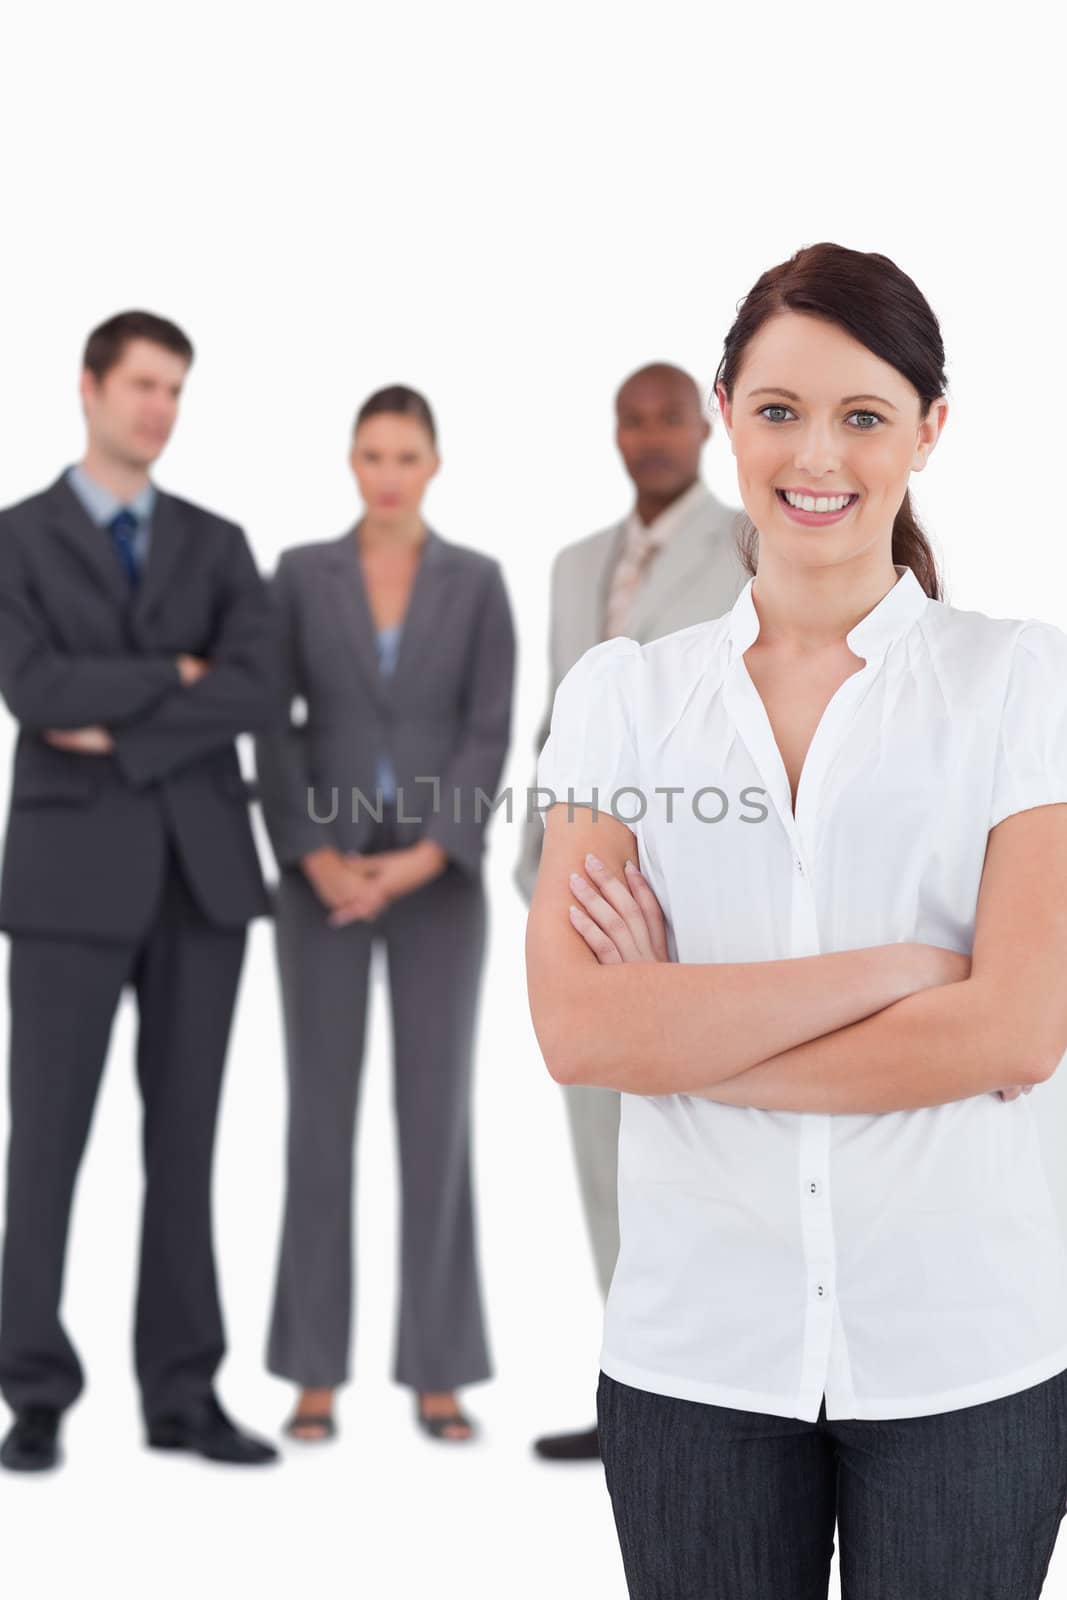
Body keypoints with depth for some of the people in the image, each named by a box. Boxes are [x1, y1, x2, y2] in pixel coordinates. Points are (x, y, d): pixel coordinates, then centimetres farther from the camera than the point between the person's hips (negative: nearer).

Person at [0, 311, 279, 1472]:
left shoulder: (216, 544, 13)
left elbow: (254, 693, -5)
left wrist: (121, 733, -12)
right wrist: (174, 675, -6)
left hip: (202, 865, 3)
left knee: (185, 1134, 5)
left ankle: (181, 1394, 12)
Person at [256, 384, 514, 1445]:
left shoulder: (478, 581, 4)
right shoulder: (299, 573, 4)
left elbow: (489, 735, -3)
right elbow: (273, 730, -1)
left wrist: (424, 860, -16)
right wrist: (317, 862, -14)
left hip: (439, 875, 0)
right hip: (324, 874, 0)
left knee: (436, 1111, -1)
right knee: (322, 1112, 0)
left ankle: (438, 1374, 8)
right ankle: (315, 1373, 8)